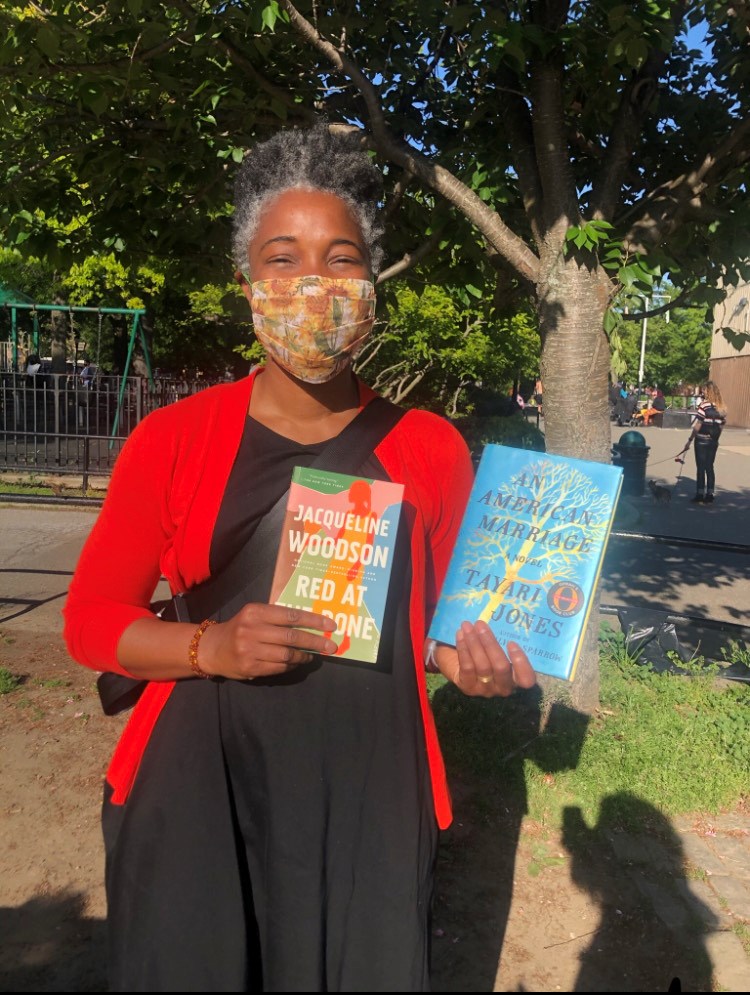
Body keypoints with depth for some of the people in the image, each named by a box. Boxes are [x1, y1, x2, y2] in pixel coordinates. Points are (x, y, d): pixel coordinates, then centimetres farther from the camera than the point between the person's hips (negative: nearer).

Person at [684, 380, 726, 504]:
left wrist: (690, 440, -12)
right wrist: (715, 438, 18)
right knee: (710, 468, 11)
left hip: (701, 441, -6)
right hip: (713, 442, 6)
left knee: (701, 468, 0)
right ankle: (709, 496, 13)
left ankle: (700, 496, 2)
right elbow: (722, 425, 8)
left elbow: (697, 425, -16)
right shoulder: (720, 408, 5)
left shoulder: (704, 406, -14)